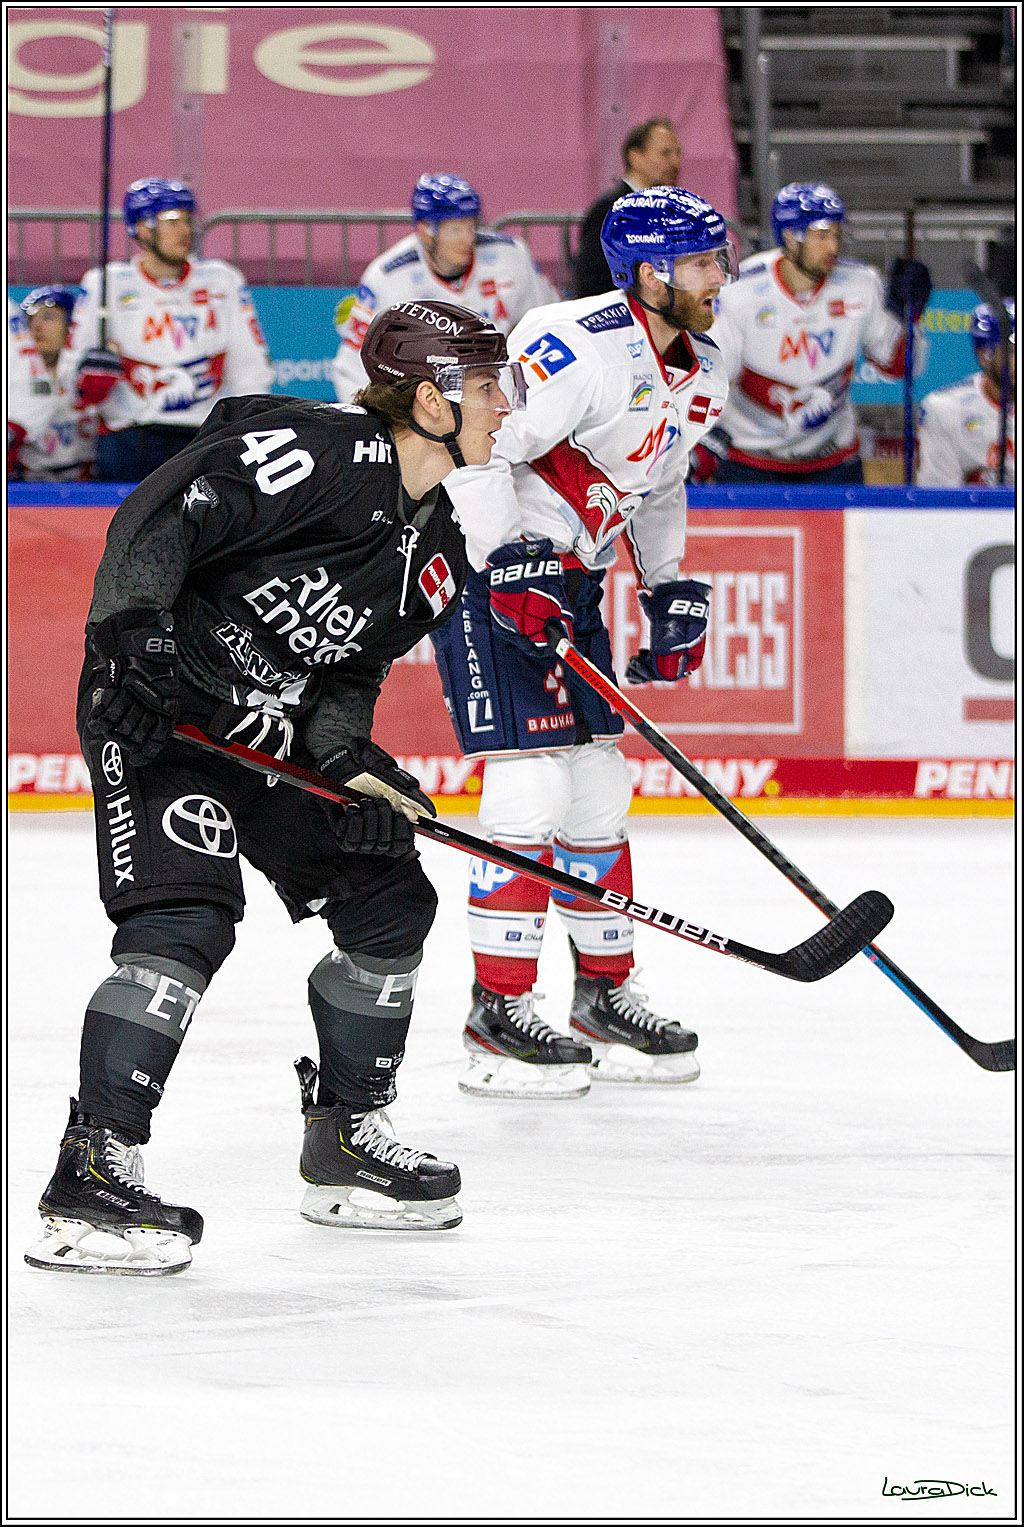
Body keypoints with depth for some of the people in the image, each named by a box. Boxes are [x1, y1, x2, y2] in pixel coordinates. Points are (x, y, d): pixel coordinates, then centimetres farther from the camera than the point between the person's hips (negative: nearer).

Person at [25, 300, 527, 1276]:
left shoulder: (436, 552, 8)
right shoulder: (324, 454, -20)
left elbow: (352, 671, 9)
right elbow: (154, 519, -24)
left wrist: (349, 754, -10)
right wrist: (135, 633, -32)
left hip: (273, 733, 10)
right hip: (156, 714, -10)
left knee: (389, 903, 9)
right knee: (188, 919, -24)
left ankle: (344, 1140, 25)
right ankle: (89, 1177, -24)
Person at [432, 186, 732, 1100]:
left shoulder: (701, 373, 7)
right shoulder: (579, 350, -24)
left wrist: (673, 592, 17)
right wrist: (512, 572, -30)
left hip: (571, 577, 9)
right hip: (487, 559, -9)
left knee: (601, 781, 11)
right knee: (531, 779, -14)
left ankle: (605, 996, 22)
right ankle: (500, 1014, -9)